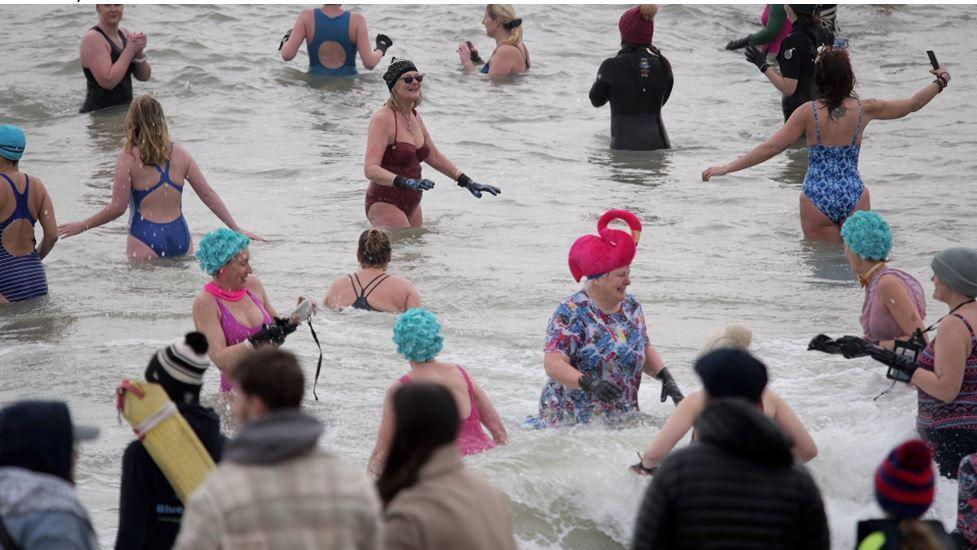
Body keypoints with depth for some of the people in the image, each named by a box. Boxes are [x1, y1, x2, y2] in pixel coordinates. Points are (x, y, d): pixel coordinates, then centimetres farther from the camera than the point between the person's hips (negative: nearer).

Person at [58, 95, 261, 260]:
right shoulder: (180, 154, 7)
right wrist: (237, 229, 18)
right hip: (179, 236, 4)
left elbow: (118, 207, -5)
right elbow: (208, 195, 10)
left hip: (145, 239, -4)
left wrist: (82, 226, 9)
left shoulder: (128, 158, -5)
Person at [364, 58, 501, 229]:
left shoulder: (414, 117, 10)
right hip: (385, 204, -8)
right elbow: (370, 169, -25)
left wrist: (467, 182, 21)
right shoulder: (382, 119, -16)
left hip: (411, 205, 8)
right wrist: (406, 182, -38)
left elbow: (434, 156, 24)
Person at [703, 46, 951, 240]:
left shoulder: (809, 113, -8)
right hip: (854, 197, 2)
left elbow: (772, 147, -10)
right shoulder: (863, 109, -2)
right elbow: (911, 105, 10)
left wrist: (727, 168, -5)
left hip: (817, 200, -2)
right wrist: (940, 82, 27)